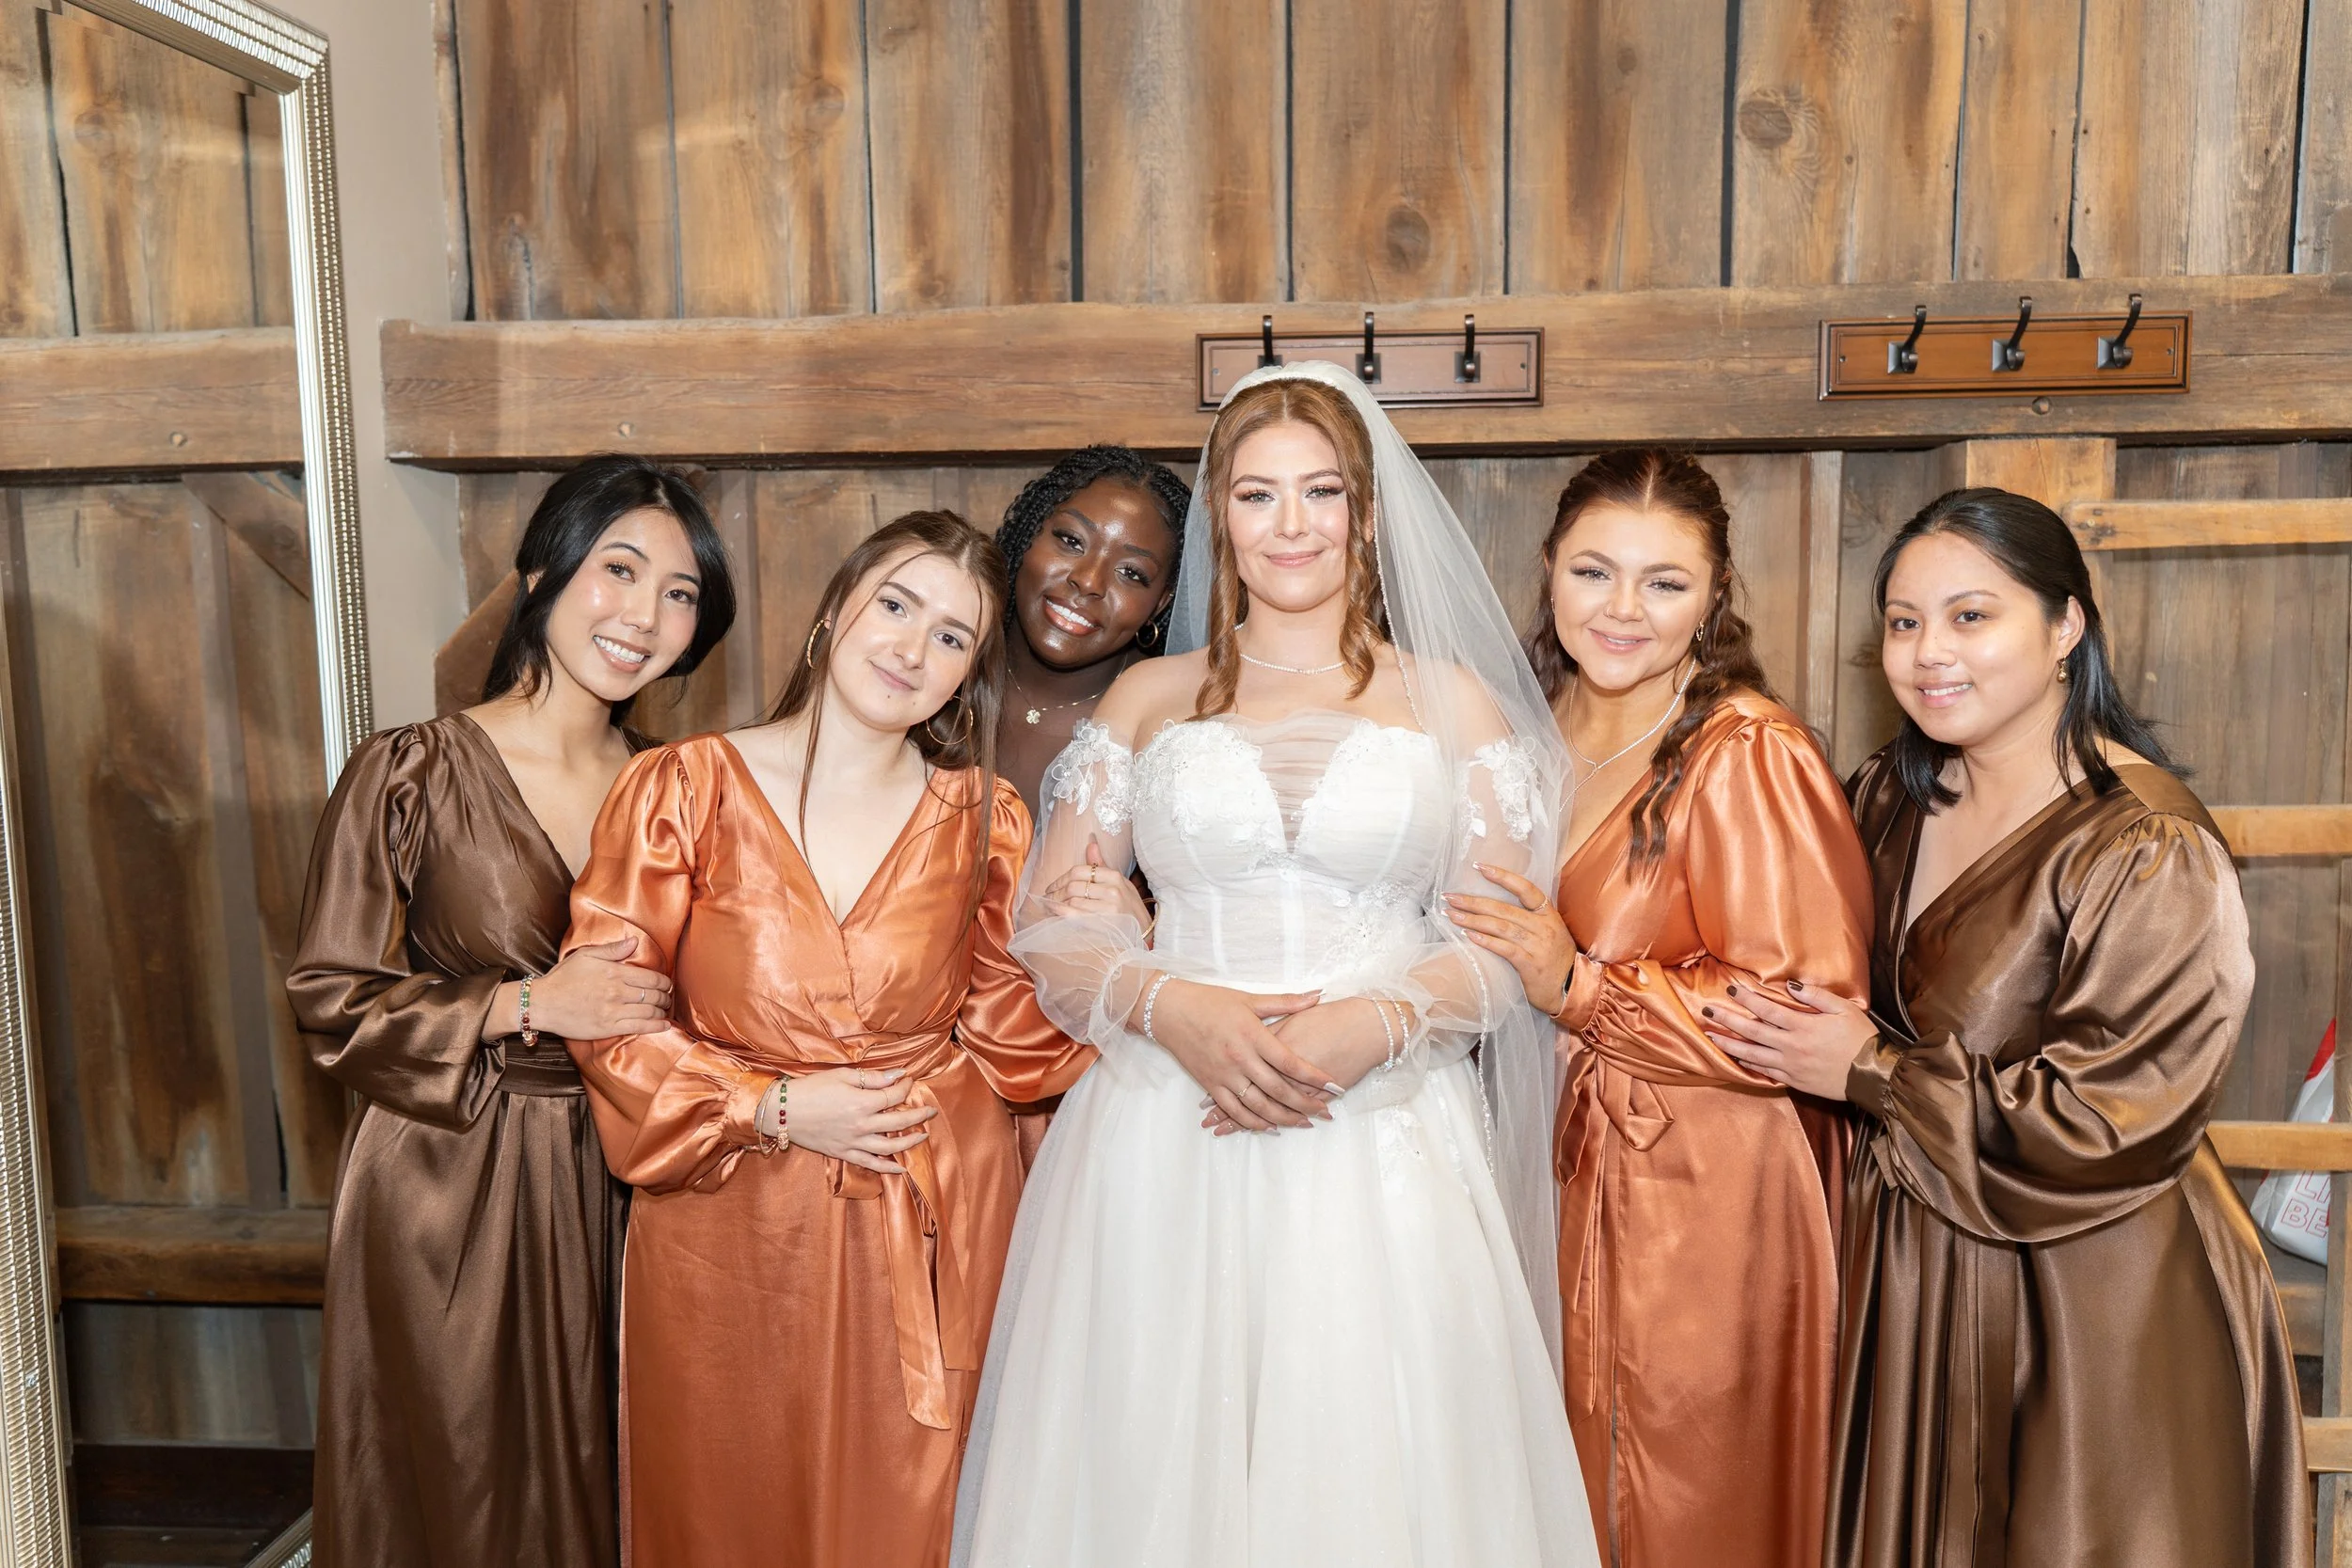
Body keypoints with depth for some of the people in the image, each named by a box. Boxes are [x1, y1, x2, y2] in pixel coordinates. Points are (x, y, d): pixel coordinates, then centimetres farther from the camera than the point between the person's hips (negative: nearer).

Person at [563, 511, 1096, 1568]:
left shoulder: (981, 817, 1)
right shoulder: (683, 790, -6)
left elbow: (1007, 1016, 5)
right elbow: (606, 1016, -6)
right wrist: (771, 1107, -13)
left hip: (936, 1221, 1)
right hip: (734, 1230, -1)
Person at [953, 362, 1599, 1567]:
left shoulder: (1453, 697, 9)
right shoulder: (1148, 698, 11)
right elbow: (1053, 929, 7)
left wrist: (1379, 1022, -13)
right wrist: (1171, 1006, -12)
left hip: (1386, 1149, 0)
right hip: (1165, 1146, 1)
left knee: (1376, 1471, 2)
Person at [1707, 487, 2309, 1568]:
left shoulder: (2149, 852, -20)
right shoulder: (1895, 797, 2)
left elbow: (2106, 1119, -22)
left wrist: (1872, 1073, -16)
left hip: (2088, 1298, -6)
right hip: (1917, 1266, 7)